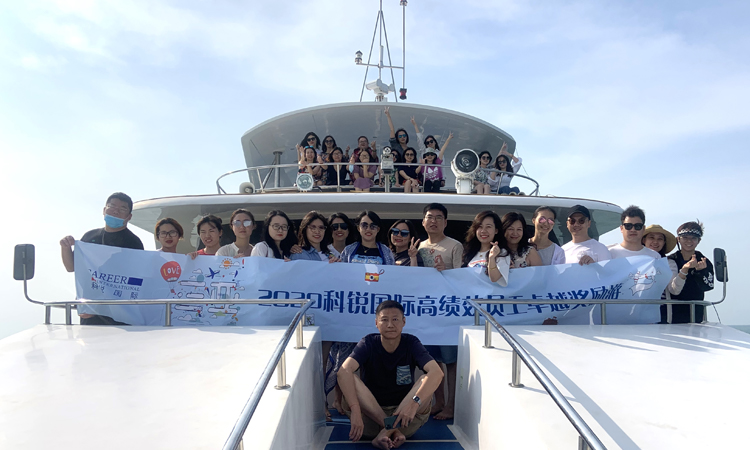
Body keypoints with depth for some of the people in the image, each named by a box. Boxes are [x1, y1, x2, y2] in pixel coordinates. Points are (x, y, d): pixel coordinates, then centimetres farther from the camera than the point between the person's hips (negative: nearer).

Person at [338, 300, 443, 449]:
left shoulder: (411, 343, -7)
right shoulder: (368, 343, -8)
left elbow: (437, 372, -25)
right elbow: (344, 372, -26)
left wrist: (414, 402, -41)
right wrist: (355, 411, -41)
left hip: (405, 418, 0)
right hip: (371, 415, 0)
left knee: (426, 382, -24)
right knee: (351, 381, -26)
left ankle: (387, 430, -26)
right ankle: (394, 430, -24)